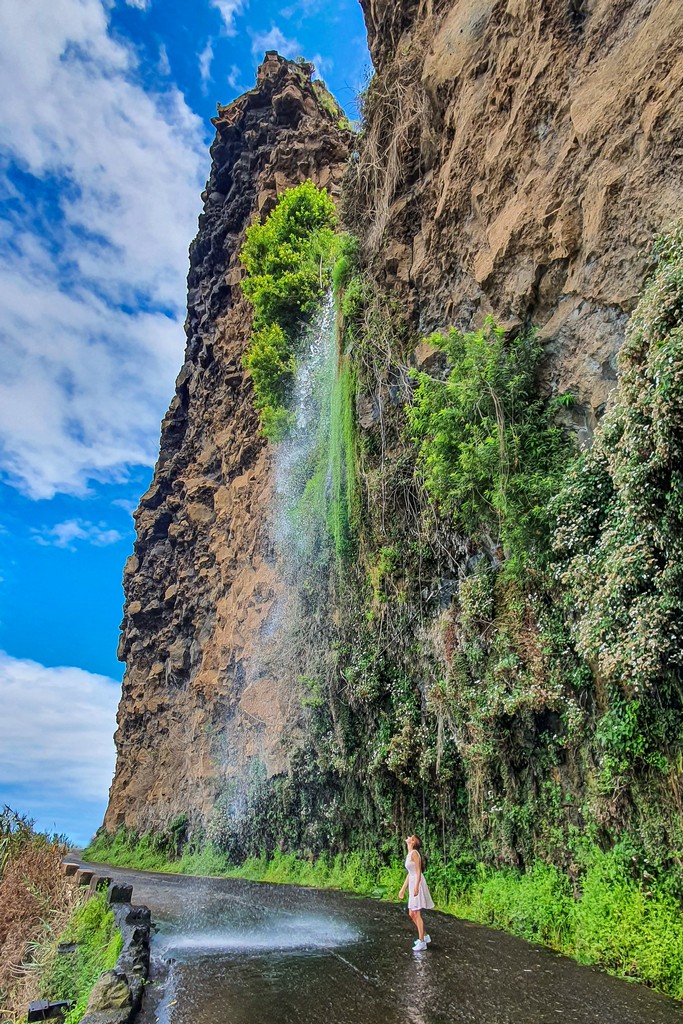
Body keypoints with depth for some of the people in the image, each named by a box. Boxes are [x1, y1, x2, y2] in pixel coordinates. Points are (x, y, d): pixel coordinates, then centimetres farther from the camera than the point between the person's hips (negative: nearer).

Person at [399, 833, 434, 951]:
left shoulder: (414, 853, -11)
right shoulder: (409, 855, 15)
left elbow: (418, 871, -16)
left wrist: (416, 887, -22)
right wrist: (403, 889, 22)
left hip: (418, 883, -9)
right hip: (412, 884, 9)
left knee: (416, 914, -3)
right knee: (412, 914, 13)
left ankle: (422, 942, 5)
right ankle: (424, 936, 25)